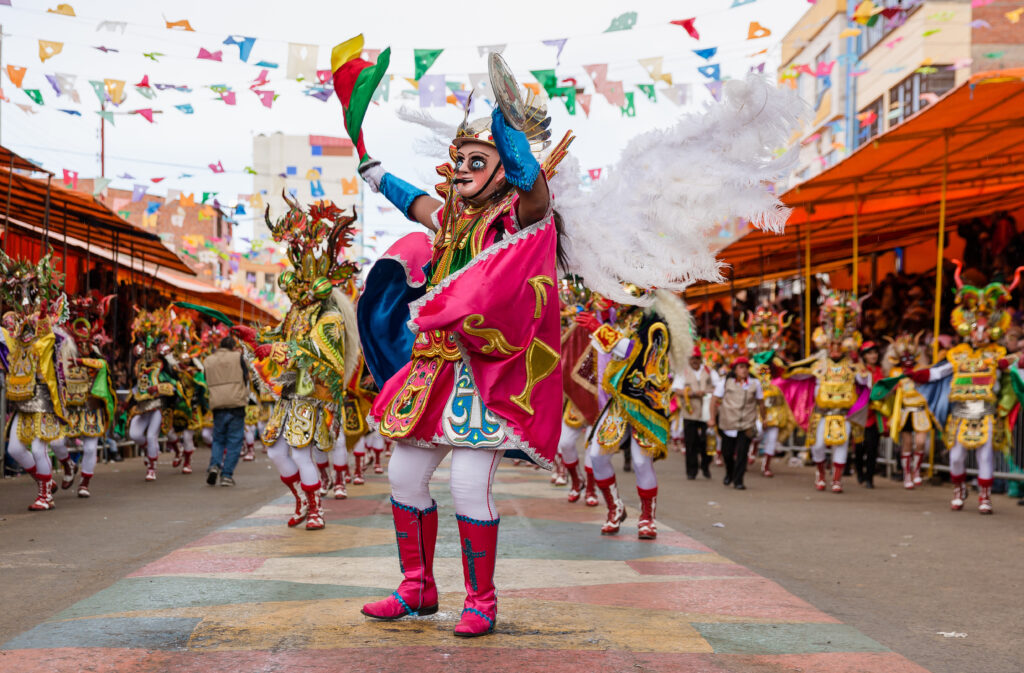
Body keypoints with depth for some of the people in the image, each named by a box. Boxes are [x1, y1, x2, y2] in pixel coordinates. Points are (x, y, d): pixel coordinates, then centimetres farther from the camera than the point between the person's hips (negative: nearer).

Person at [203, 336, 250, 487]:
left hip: (217, 406, 3)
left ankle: (214, 465, -8)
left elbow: (208, 384, 14)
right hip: (236, 403, -3)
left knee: (218, 439, 16)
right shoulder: (237, 357, 1)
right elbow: (246, 378, 6)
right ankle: (227, 475, -2)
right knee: (234, 440, 3)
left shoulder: (208, 360, 10)